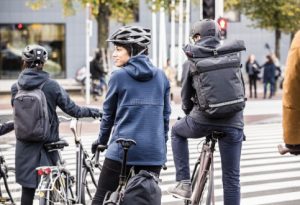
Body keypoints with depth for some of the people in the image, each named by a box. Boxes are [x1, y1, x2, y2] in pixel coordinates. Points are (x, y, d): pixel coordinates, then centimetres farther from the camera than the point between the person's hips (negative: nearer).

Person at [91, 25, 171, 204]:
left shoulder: (118, 76, -3)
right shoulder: (161, 76, 7)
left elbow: (109, 114, 5)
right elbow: (165, 114, 11)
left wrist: (101, 141, 19)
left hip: (123, 149, -4)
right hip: (154, 150, 4)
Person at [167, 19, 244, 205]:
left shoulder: (192, 61, 6)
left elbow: (186, 95, 12)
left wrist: (188, 113, 32)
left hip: (203, 119, -1)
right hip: (233, 122, 1)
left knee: (177, 131, 31)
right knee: (232, 177, 8)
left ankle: (184, 183, 21)